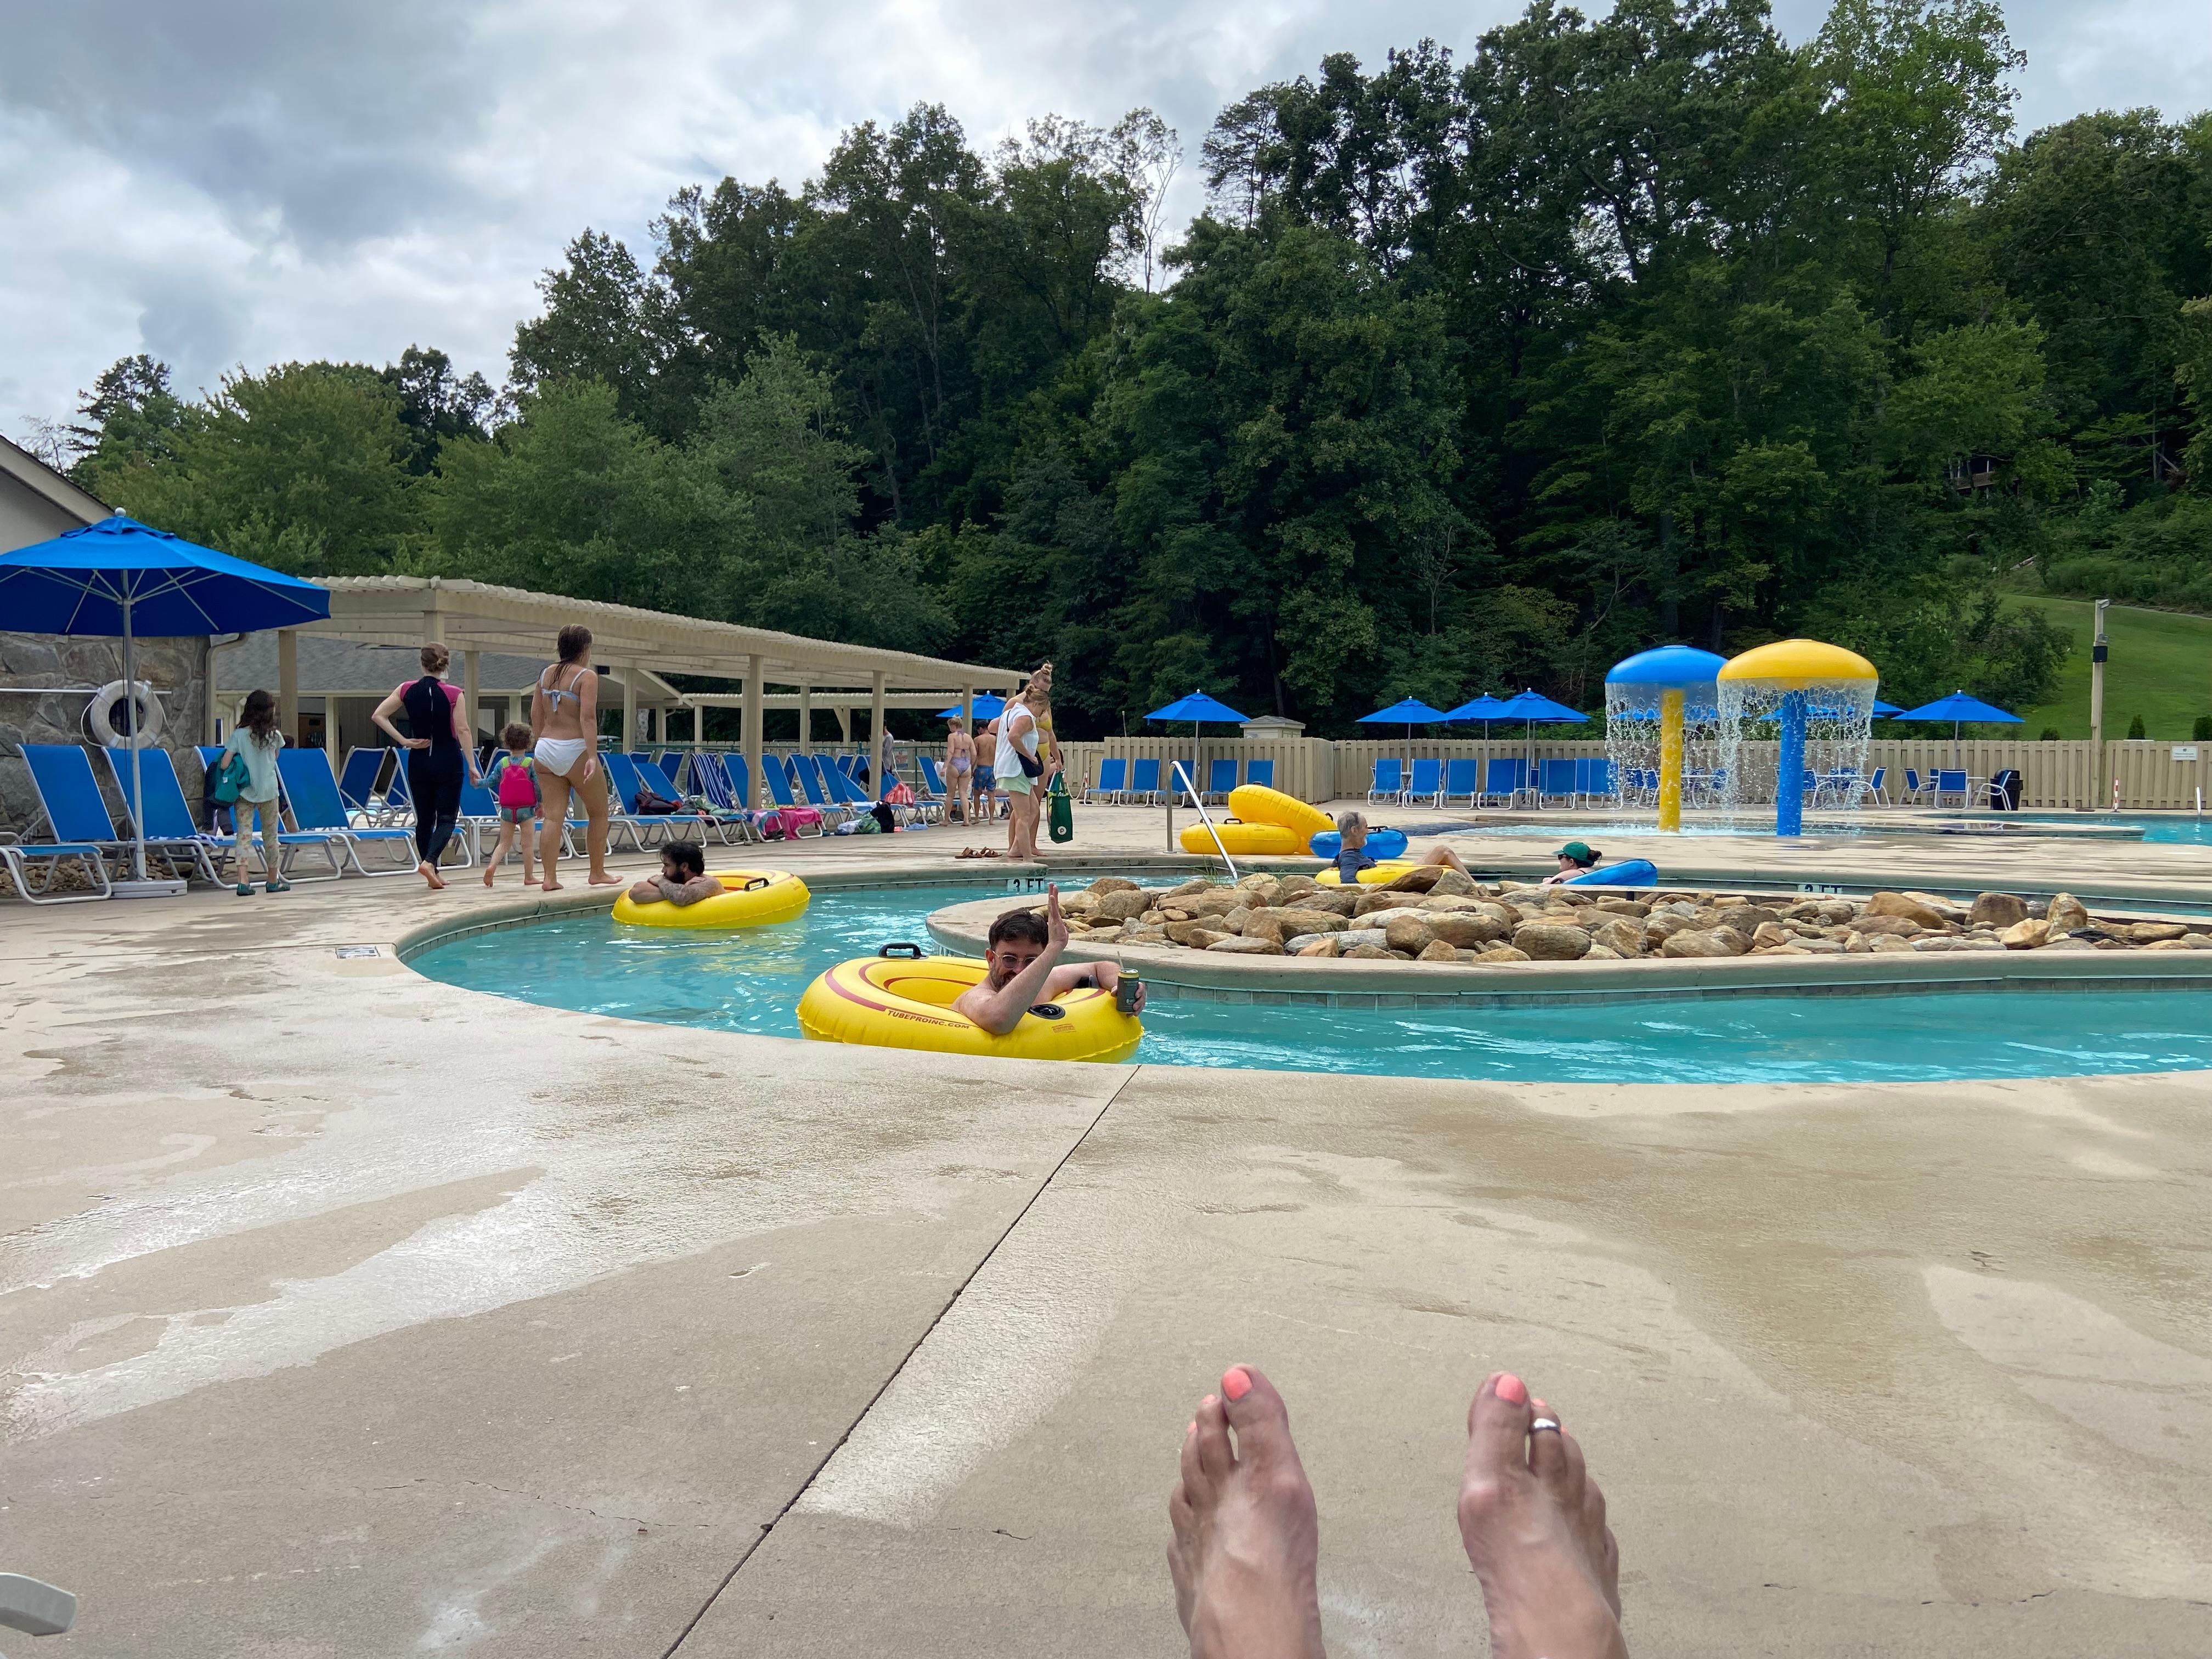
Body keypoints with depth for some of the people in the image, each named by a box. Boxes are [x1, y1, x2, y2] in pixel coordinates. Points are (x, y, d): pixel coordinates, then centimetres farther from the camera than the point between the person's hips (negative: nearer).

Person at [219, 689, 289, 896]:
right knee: (271, 836, 10)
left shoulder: (238, 735, -6)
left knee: (242, 835, 0)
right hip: (268, 792, 1)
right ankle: (273, 880, 19)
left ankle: (243, 881, -10)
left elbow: (224, 764, -10)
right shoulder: (275, 736, -2)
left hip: (244, 792, -1)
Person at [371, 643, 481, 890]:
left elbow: (378, 716, -1)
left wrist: (403, 741, 0)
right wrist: (471, 765, -8)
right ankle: (429, 861, -20)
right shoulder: (453, 694, -10)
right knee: (447, 817, 2)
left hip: (418, 761, 3)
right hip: (448, 761, -3)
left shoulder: (407, 690, 0)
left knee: (424, 818, 13)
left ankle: (433, 874, 15)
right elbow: (463, 731, -11)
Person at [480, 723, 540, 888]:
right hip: (527, 809, -3)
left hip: (506, 810, 3)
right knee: (528, 844, 3)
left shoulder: (502, 763, 3)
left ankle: (492, 865, -11)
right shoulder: (531, 763, -6)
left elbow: (490, 782, 8)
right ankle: (529, 876, 5)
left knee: (504, 843, 11)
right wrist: (540, 805, 6)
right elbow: (538, 786, -6)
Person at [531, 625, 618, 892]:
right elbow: (588, 717, -18)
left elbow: (536, 717, 13)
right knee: (599, 812, 11)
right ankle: (598, 873, 16)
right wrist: (593, 757, -22)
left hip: (545, 750, 6)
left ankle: (550, 878, -1)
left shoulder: (546, 675, 12)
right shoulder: (586, 676, -7)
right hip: (574, 751, -6)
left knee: (553, 816, 4)